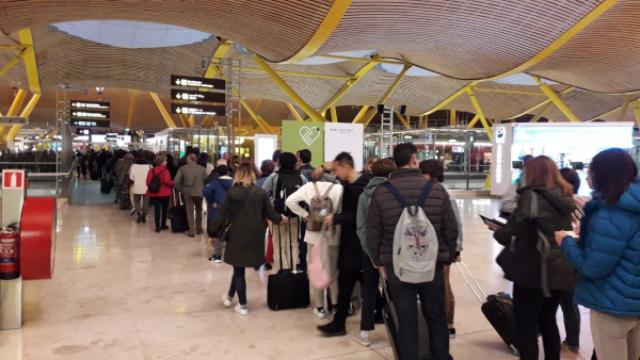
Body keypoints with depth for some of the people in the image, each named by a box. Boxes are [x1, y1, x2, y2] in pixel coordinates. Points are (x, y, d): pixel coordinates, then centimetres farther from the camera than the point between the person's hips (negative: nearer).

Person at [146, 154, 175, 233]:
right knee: (164, 209, 13)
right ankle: (163, 225, 21)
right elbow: (167, 182, -22)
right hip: (165, 193, -4)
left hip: (154, 193, 4)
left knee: (156, 209, 6)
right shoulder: (165, 170, -14)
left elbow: (148, 182, 3)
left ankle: (157, 227, 3)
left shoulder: (151, 170, 2)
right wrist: (173, 183, -3)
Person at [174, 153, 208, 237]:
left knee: (190, 212, 5)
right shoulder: (202, 169, -5)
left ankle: (192, 231, 3)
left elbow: (177, 181, -10)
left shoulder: (182, 169, -5)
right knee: (199, 211, 18)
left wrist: (181, 189, 4)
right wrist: (203, 189, 7)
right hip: (199, 193, 1)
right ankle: (199, 228, 24)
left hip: (188, 193, -1)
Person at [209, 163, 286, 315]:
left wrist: (213, 233, 6)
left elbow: (222, 216, -6)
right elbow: (271, 214, 2)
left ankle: (242, 305, 18)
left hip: (237, 235, -2)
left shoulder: (232, 192, -7)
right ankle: (230, 296, 32)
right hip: (255, 236, 2)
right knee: (239, 268, 20)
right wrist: (281, 218, 24)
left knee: (239, 270, 11)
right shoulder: (261, 193, -4)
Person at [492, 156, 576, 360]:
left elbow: (510, 234, -17)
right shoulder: (564, 197, 8)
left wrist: (497, 231, 5)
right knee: (548, 322, 21)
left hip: (533, 270, -8)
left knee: (525, 327, 4)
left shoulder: (531, 195, -14)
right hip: (559, 270, 8)